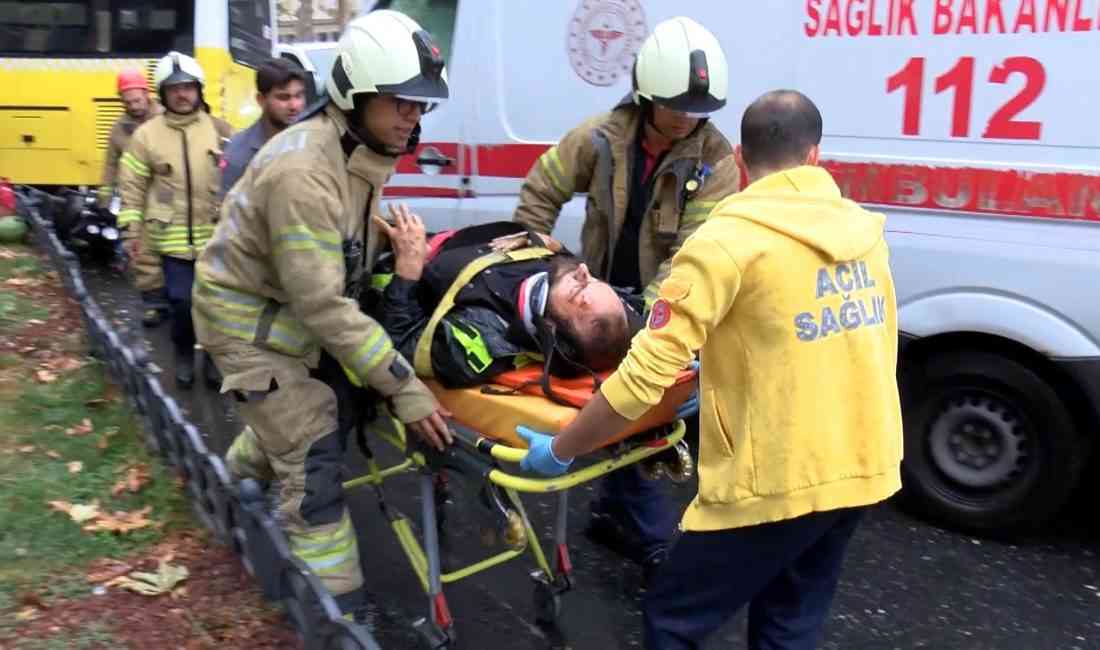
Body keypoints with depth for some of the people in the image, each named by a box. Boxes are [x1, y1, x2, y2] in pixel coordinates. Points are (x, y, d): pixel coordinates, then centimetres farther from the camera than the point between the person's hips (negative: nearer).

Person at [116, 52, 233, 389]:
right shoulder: (147, 134, 1)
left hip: (217, 235, 1)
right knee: (182, 302, 0)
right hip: (174, 238, -1)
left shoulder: (219, 130, 3)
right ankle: (184, 354, 26)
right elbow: (132, 186, 5)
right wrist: (130, 229, 2)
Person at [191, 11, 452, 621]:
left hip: (289, 306, 9)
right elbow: (323, 304, -33)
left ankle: (235, 483, 55)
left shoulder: (362, 149, -4)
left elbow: (364, 238, 8)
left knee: (294, 415, 25)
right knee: (314, 457, -8)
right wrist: (403, 386, -31)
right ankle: (338, 612, 5)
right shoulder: (304, 170, -33)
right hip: (248, 315, -8)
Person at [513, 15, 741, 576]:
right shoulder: (600, 137, -10)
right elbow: (540, 192, 3)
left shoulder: (715, 162, -16)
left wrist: (649, 312, -32)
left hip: (666, 313, -1)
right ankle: (654, 539, 18)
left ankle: (614, 512, 32)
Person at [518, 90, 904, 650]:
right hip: (862, 468, 7)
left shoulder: (731, 237, -15)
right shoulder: (863, 228, 6)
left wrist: (559, 450, -6)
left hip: (780, 480, -7)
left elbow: (647, 371, -18)